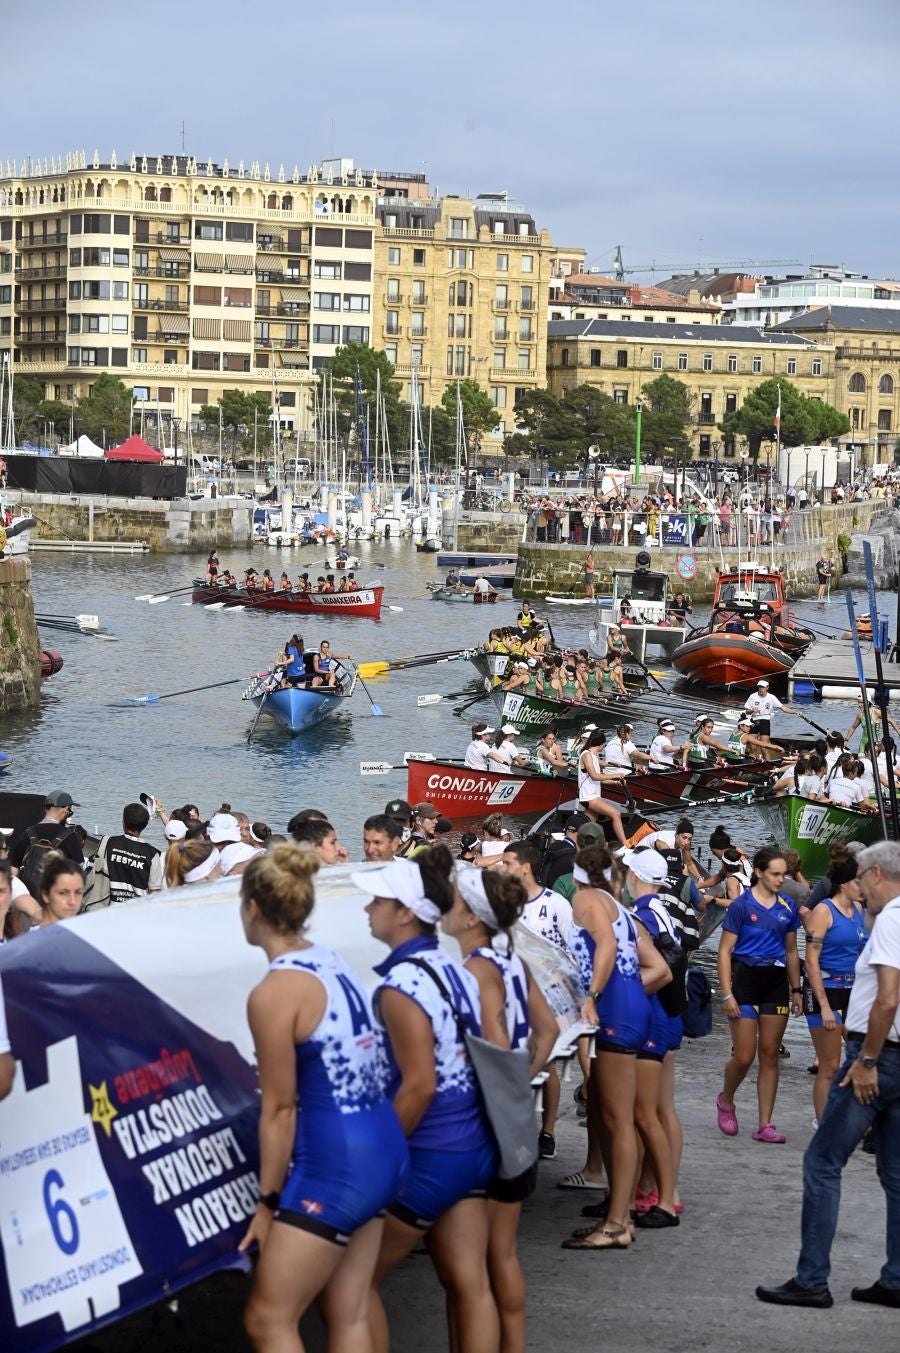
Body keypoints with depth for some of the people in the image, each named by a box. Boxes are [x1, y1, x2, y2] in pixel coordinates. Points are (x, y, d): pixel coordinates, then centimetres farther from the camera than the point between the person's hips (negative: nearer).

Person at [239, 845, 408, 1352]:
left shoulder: (273, 994, -14)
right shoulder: (335, 963, 10)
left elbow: (279, 1110, -11)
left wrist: (268, 1202, -2)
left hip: (333, 1165, -9)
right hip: (381, 1150, 9)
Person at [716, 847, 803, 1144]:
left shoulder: (788, 907, 8)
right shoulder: (742, 905, -7)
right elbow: (725, 951, -6)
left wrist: (796, 990, 14)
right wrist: (727, 994, -12)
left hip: (776, 982, 4)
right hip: (746, 978, -4)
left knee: (769, 1054, 4)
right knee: (745, 1056, -4)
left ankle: (765, 1125, 7)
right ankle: (726, 1101, 25)